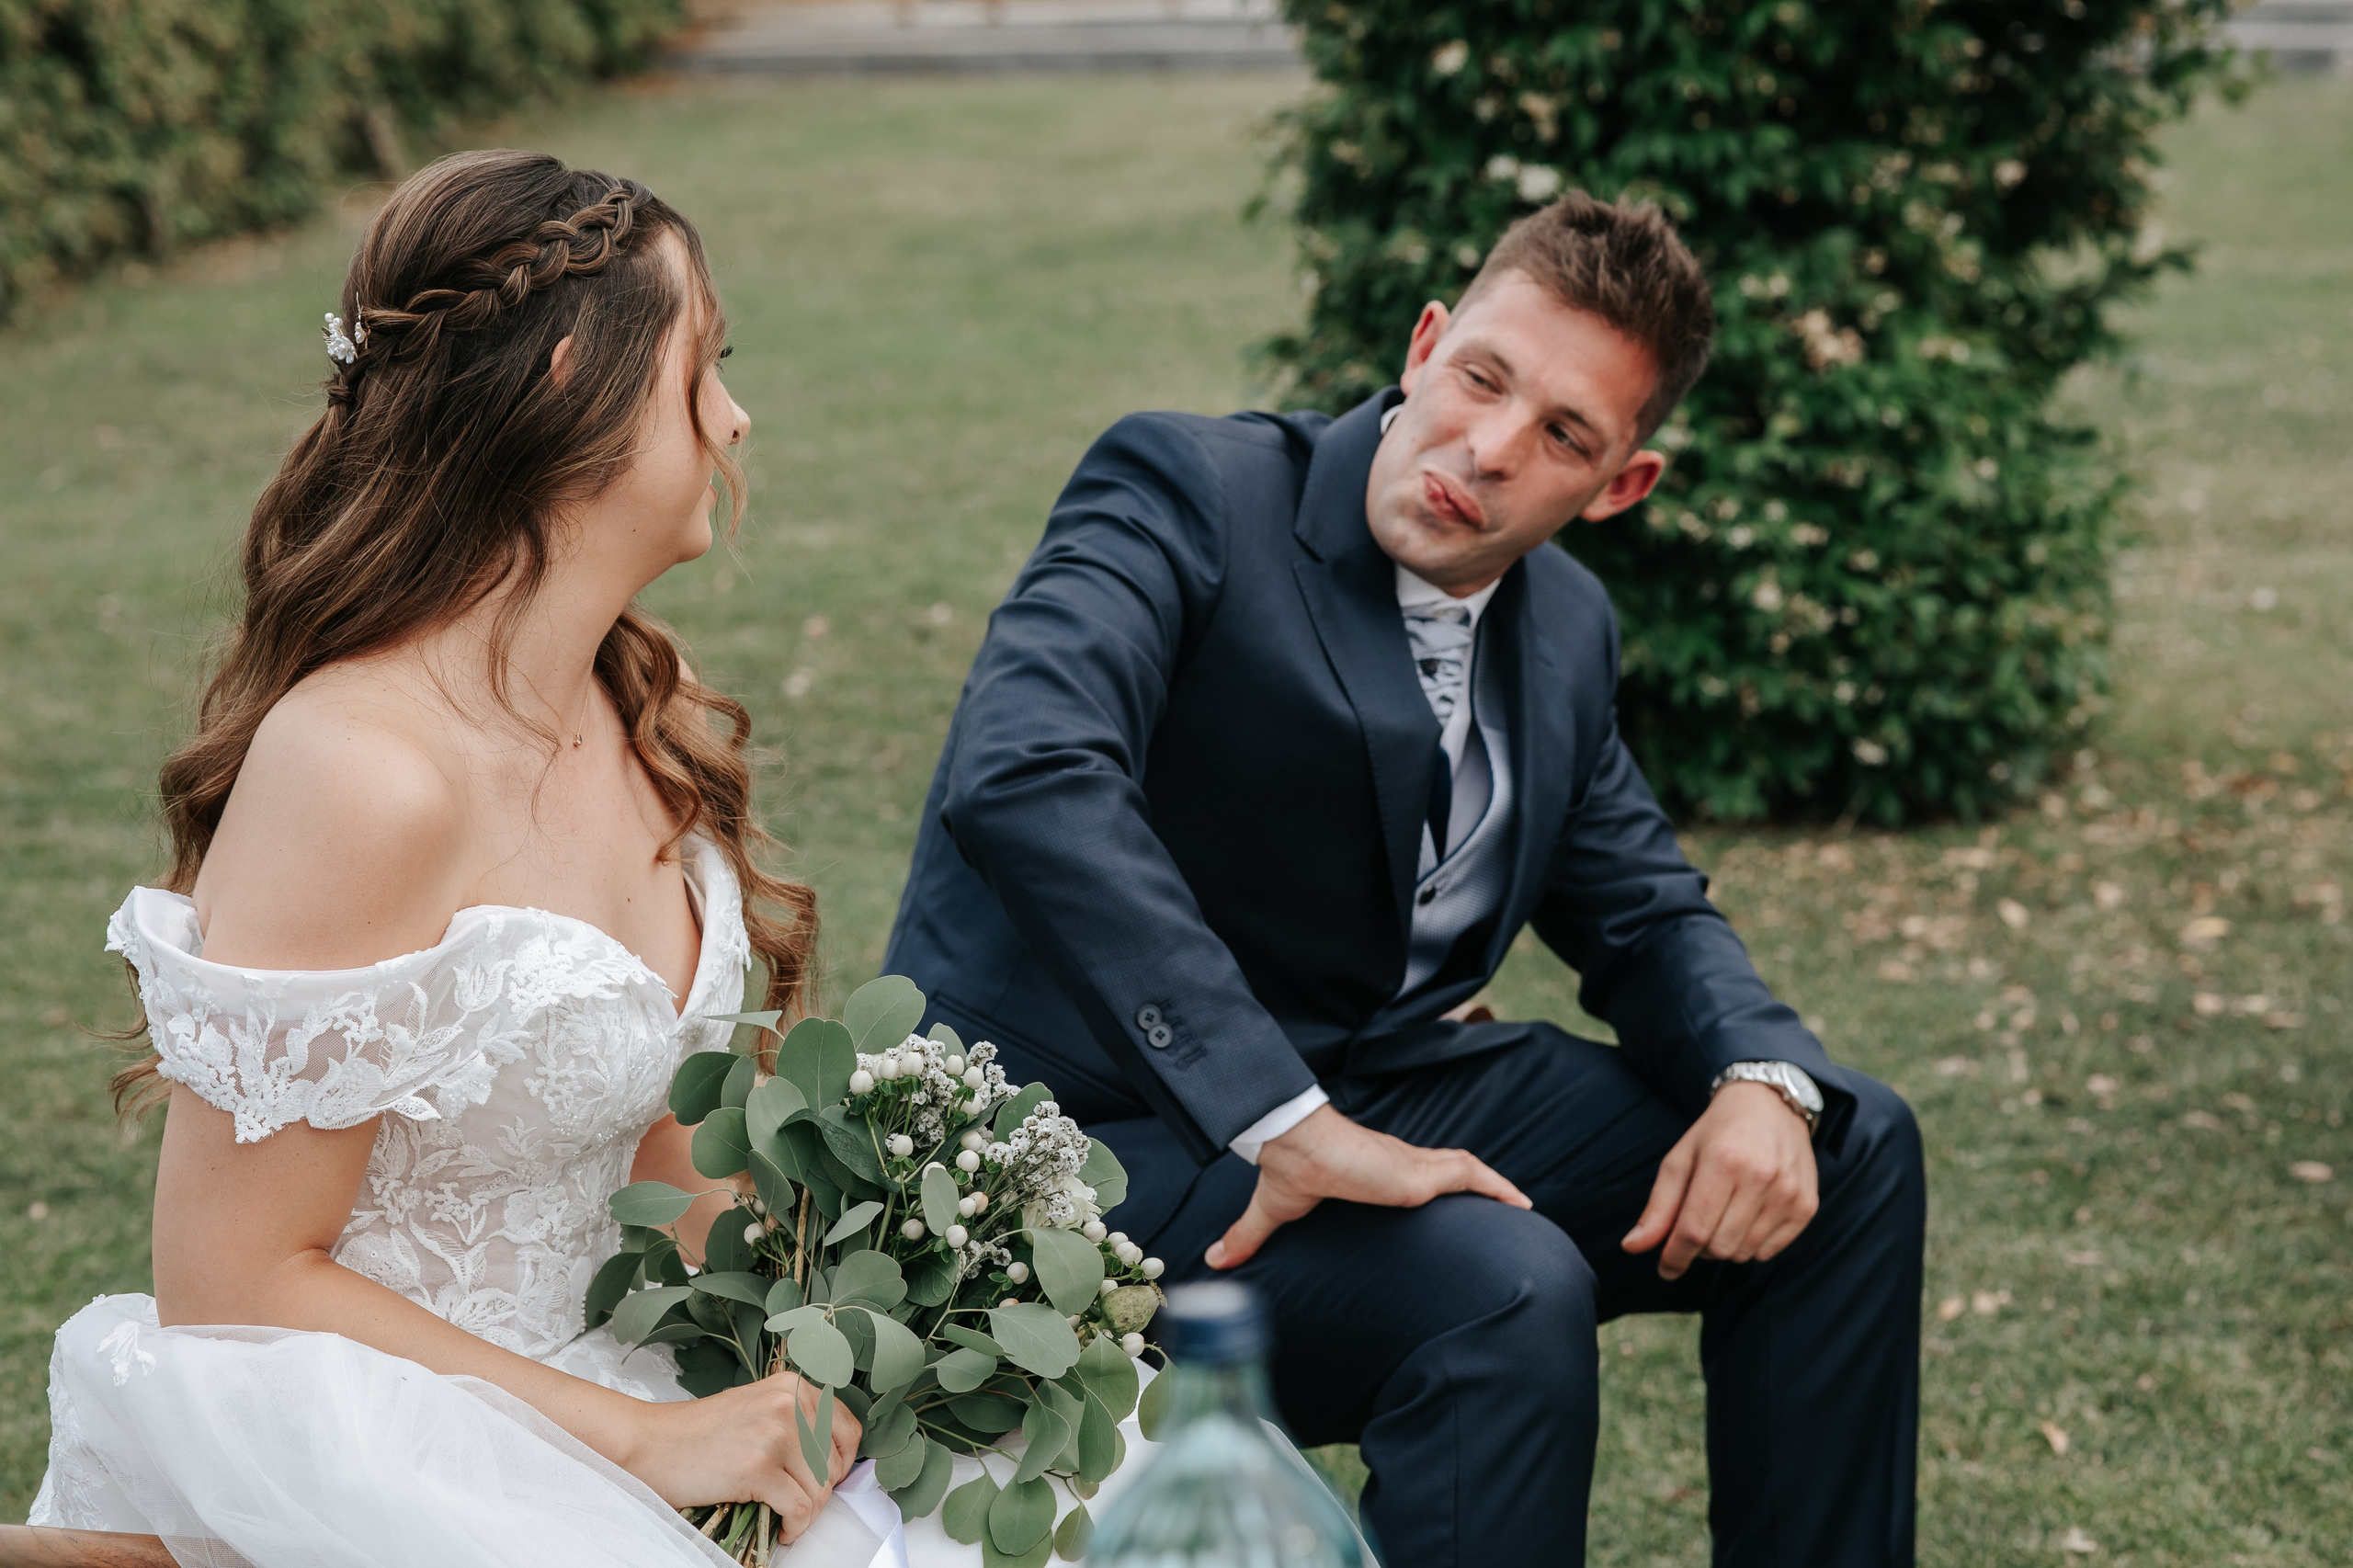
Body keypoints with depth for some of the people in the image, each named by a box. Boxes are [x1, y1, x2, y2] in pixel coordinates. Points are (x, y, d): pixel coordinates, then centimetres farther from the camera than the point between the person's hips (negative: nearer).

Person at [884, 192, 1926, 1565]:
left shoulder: (1565, 629, 8)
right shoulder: (1187, 490, -16)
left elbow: (1645, 913, 18)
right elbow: (1022, 778, -34)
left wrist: (1764, 1080, -8)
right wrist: (1283, 1126, -38)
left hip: (1365, 1089, 8)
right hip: (1100, 1132, -8)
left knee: (1852, 1150, 4)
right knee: (1505, 1291, -33)